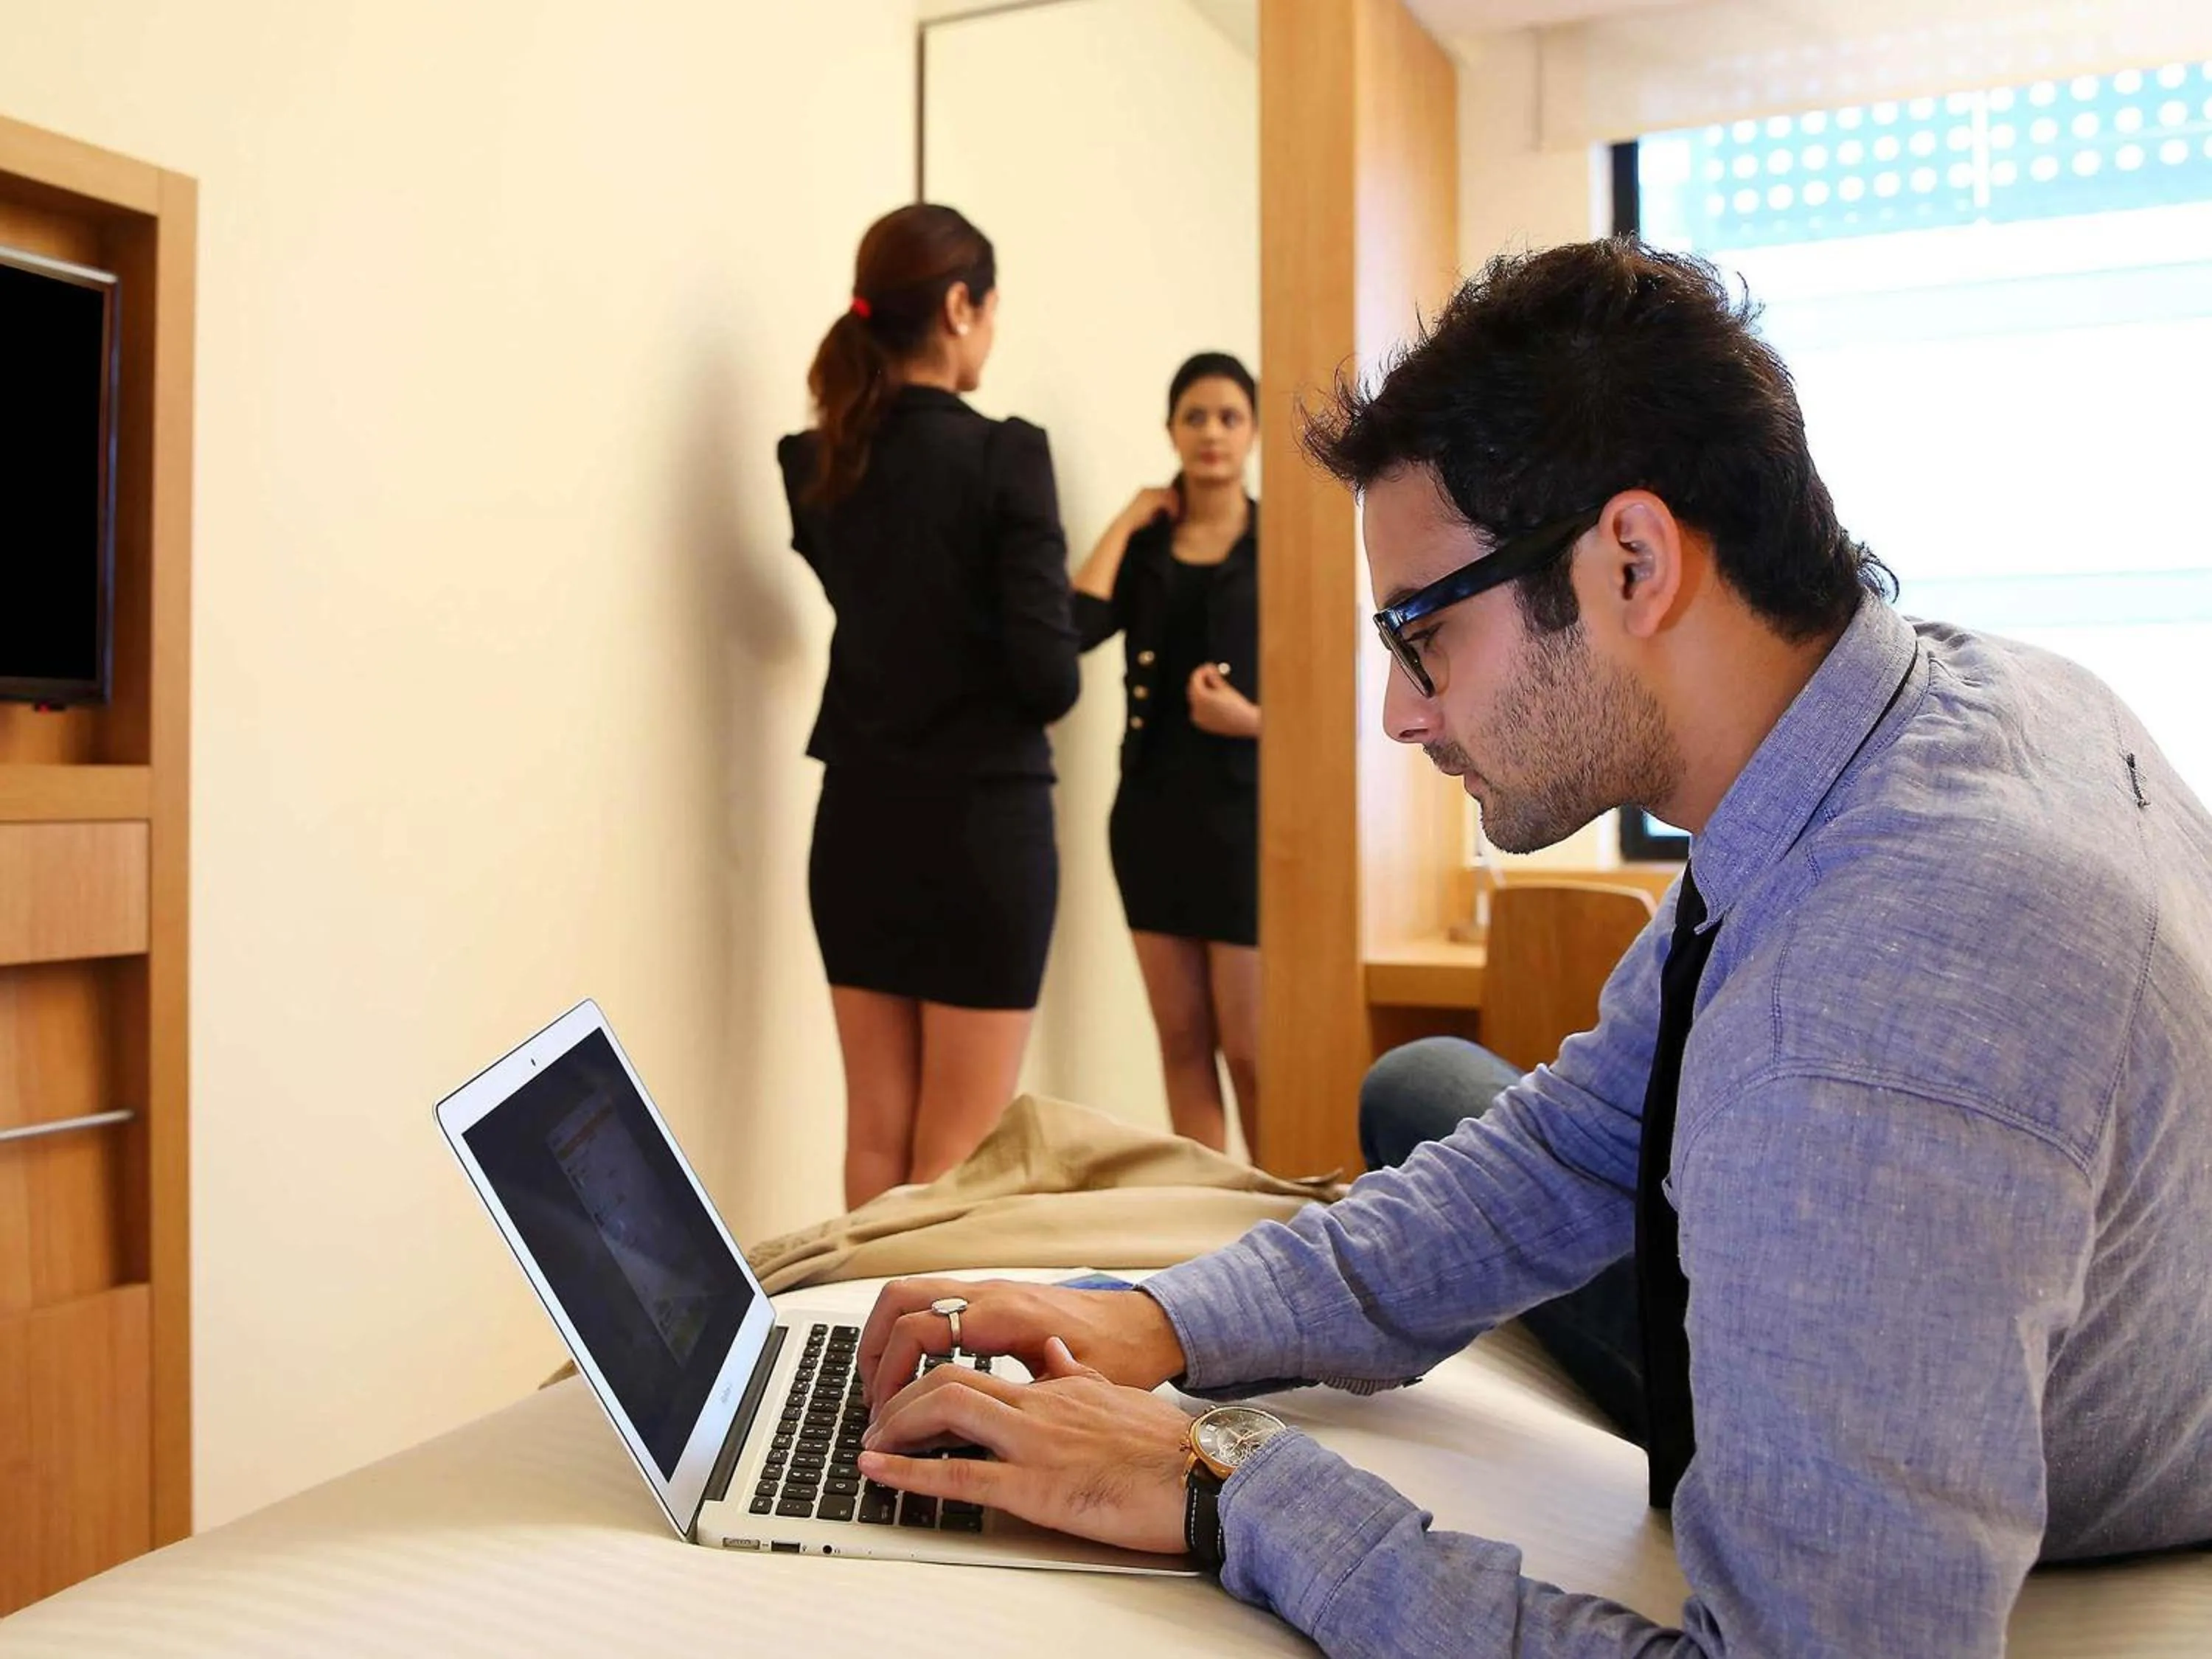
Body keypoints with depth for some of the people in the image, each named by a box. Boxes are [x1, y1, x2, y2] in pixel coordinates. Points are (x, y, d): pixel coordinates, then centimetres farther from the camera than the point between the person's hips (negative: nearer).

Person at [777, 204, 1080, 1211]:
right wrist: (1040, 692, 5)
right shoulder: (1004, 455, -14)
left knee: (875, 1133, 16)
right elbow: (1050, 677, -17)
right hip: (980, 823, -6)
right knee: (959, 1152, 5)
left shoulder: (813, 464, 3)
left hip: (857, 822, 6)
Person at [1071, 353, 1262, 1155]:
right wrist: (1127, 523, -2)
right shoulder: (1145, 548, 10)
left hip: (1247, 810, -4)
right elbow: (1074, 628, -9)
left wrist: (1255, 720, -17)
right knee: (1182, 1042, 8)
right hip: (1154, 809, 4)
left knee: (1250, 1051, -3)